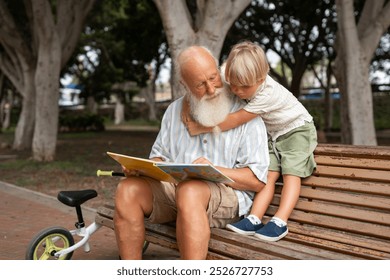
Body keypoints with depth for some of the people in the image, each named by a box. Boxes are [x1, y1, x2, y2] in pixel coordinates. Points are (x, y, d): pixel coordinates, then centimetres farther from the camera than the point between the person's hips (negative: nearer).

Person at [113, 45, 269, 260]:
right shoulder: (174, 111, 18)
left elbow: (257, 180, -5)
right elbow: (160, 156, 21)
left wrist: (216, 170, -19)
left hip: (226, 194, -5)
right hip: (172, 186, 5)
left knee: (189, 191, -38)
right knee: (127, 189, -22)